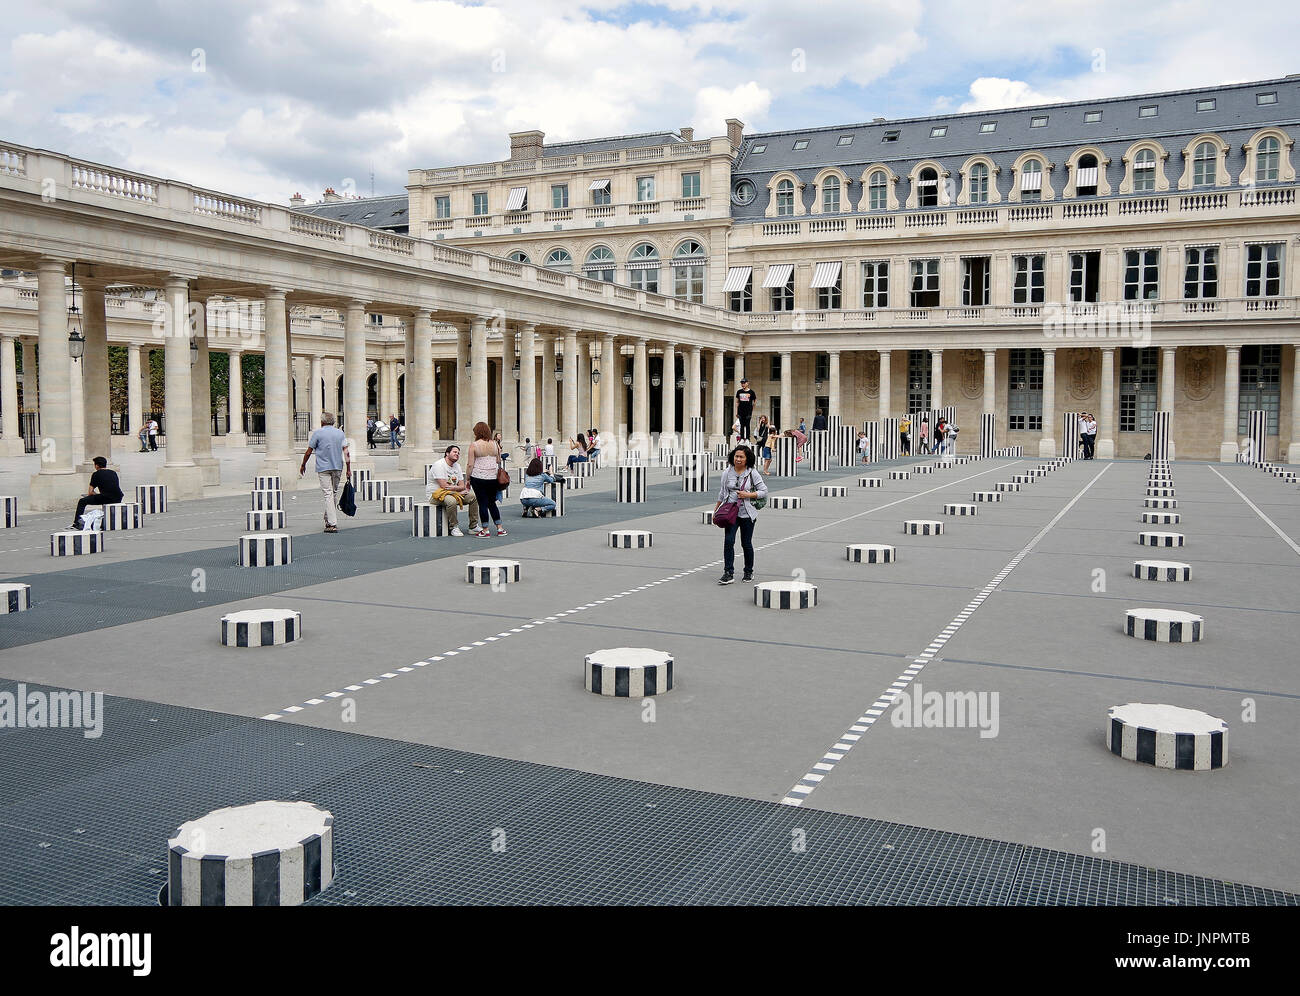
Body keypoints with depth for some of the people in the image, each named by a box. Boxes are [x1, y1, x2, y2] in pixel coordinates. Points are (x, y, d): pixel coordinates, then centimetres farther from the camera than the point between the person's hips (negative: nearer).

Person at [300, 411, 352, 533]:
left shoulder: (318, 433, -2)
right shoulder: (340, 433, 8)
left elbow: (308, 451, 0)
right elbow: (346, 452, 0)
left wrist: (303, 465, 13)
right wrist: (348, 468, 2)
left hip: (323, 468, -4)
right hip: (338, 468, 4)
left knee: (328, 494, -7)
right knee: (334, 493, 15)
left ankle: (333, 524, -13)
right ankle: (329, 519, 25)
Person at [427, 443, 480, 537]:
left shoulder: (457, 465, 11)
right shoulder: (439, 465, -14)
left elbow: (462, 486, 7)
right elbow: (443, 486, -21)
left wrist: (451, 487, -16)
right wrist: (459, 488, -12)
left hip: (453, 493, 8)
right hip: (436, 494, -8)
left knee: (473, 496, -7)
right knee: (451, 500, -38)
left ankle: (473, 526, -2)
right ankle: (454, 527, -20)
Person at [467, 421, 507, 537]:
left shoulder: (474, 445, -6)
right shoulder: (495, 444, 6)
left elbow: (471, 465, -7)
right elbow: (499, 462, 12)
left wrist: (468, 479, 0)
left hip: (479, 477, -4)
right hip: (493, 477, 4)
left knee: (483, 503, 1)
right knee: (492, 503, 14)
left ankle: (485, 530, 3)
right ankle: (500, 528, 13)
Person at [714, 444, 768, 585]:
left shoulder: (752, 473, -2)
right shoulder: (727, 473, 4)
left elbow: (764, 491, 0)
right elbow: (722, 493, 16)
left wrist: (748, 495, -12)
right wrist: (716, 509, 18)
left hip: (747, 514, -1)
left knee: (746, 544, 6)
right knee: (729, 541, -13)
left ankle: (749, 572, 26)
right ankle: (728, 573, -10)